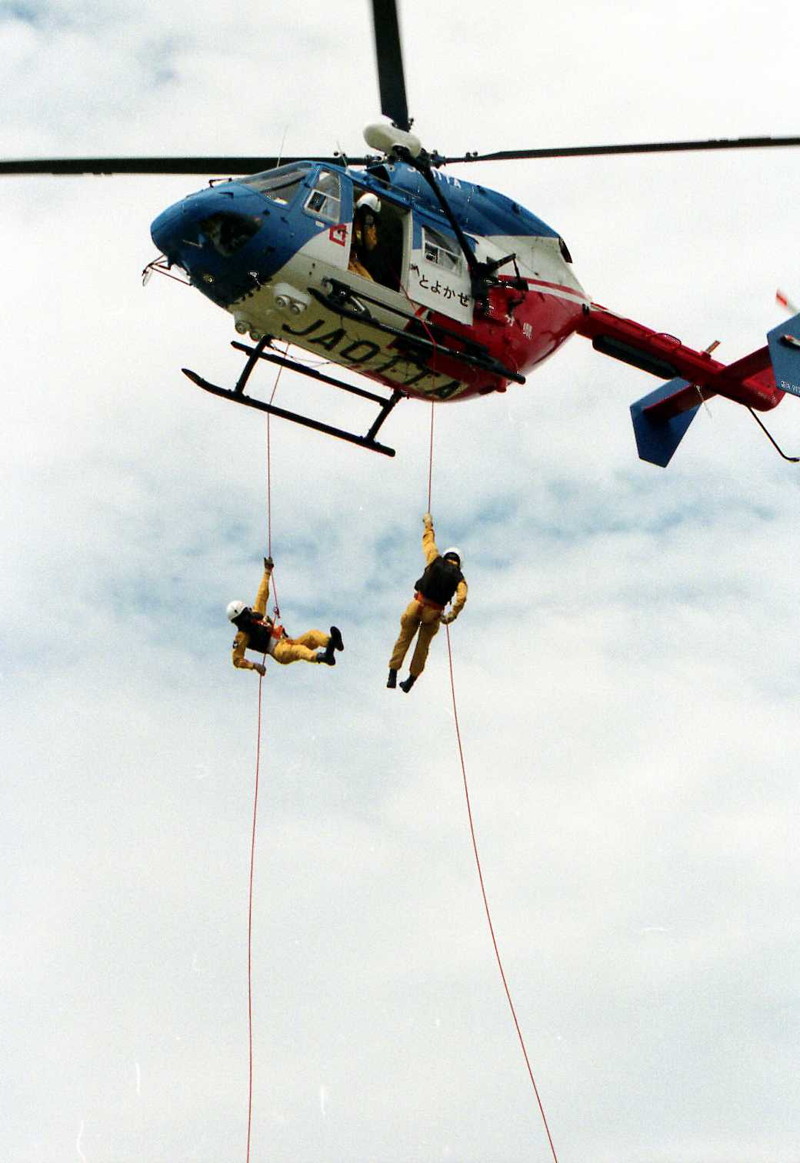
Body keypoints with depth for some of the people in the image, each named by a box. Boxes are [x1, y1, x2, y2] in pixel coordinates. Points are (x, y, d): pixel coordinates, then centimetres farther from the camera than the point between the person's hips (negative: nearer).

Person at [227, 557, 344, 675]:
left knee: (313, 634, -18)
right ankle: (322, 657, -70)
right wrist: (254, 665, -15)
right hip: (280, 652, -8)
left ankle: (332, 641, -50)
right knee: (296, 649, -41)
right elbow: (237, 660, 0)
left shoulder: (255, 615, 19)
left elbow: (262, 596, 26)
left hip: (288, 642, 8)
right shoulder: (242, 636, 1)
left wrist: (267, 572, 26)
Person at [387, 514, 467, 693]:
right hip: (434, 614, 0)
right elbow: (461, 597, -14)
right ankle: (410, 681, 21)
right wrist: (453, 615, -8)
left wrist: (428, 525, 31)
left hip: (418, 605, 0)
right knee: (422, 647, 16)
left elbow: (429, 542, 16)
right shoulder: (459, 577, 3)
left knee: (403, 640, 11)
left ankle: (392, 676, 4)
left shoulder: (436, 561, 2)